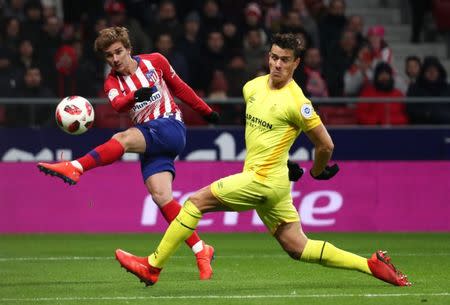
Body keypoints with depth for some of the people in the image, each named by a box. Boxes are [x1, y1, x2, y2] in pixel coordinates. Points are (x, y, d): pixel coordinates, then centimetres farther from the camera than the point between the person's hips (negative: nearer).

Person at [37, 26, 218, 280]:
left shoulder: (155, 61, 7)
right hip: (150, 142, 4)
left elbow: (180, 88, 21)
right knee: (161, 196, -12)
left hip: (171, 128, -4)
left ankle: (75, 168, -39)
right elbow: (118, 104, -16)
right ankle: (201, 252, -7)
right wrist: (135, 96, -38)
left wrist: (206, 111, 28)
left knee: (123, 139, -29)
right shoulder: (112, 83, 8)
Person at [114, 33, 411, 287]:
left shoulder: (296, 102, -15)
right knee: (299, 248, 9)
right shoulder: (252, 87, 9)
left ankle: (152, 267, 2)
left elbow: (326, 145, -6)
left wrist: (317, 172, 10)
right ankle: (373, 264, 10)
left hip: (263, 180, -9)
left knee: (195, 202, -5)